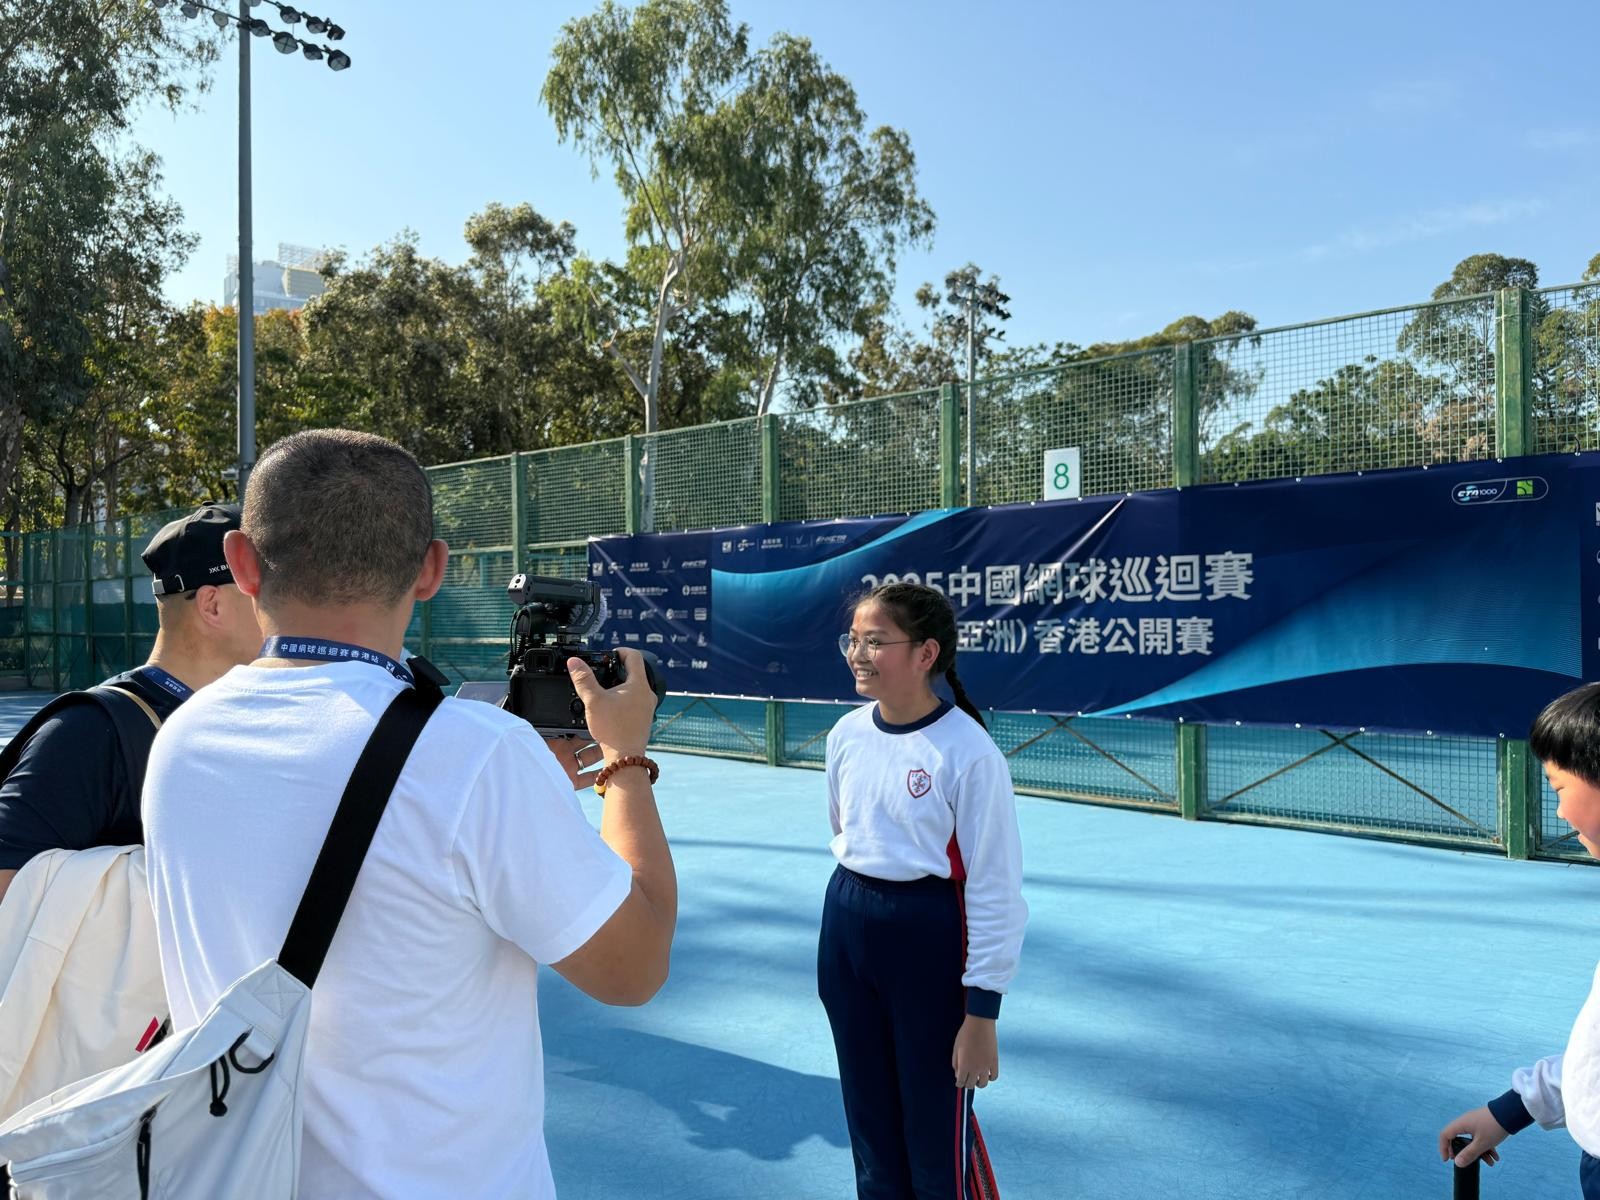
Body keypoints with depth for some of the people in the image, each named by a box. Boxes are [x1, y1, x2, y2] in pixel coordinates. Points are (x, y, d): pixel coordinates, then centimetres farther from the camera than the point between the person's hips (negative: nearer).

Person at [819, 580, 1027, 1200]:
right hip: (845, 924, 6)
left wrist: (981, 1014, -14)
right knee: (872, 1125, 20)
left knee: (938, 1137, 8)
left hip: (929, 935, -6)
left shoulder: (968, 752, -19)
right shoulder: (846, 734, -2)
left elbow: (994, 890, -16)